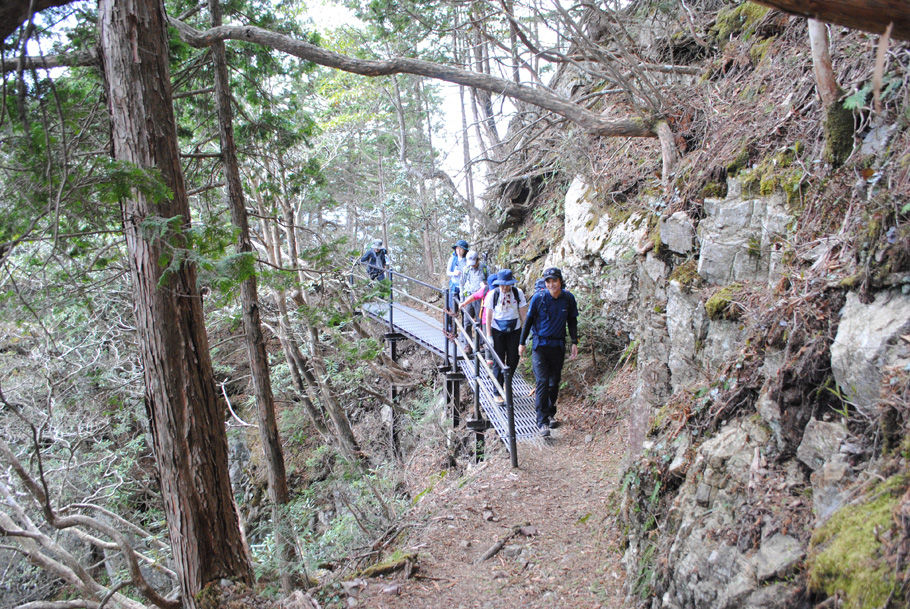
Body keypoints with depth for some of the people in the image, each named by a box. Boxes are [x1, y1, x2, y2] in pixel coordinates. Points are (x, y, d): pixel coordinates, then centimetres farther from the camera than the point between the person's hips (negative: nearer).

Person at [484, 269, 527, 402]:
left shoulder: (518, 293, -6)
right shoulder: (493, 294, -10)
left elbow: (523, 313, 0)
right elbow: (488, 316, -6)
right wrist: (489, 335, -8)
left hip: (514, 330, 2)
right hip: (497, 331, -2)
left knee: (513, 359, 8)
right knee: (499, 361, -1)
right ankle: (497, 393, 7)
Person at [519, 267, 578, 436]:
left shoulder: (568, 298, -2)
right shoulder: (538, 298, -10)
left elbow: (572, 321, 10)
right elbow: (529, 320, -1)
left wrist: (574, 343, 5)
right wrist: (521, 343, 1)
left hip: (558, 346, 3)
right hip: (540, 344, -3)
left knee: (554, 381, 12)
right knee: (542, 381, -12)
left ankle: (551, 413, 32)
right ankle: (542, 421, -9)